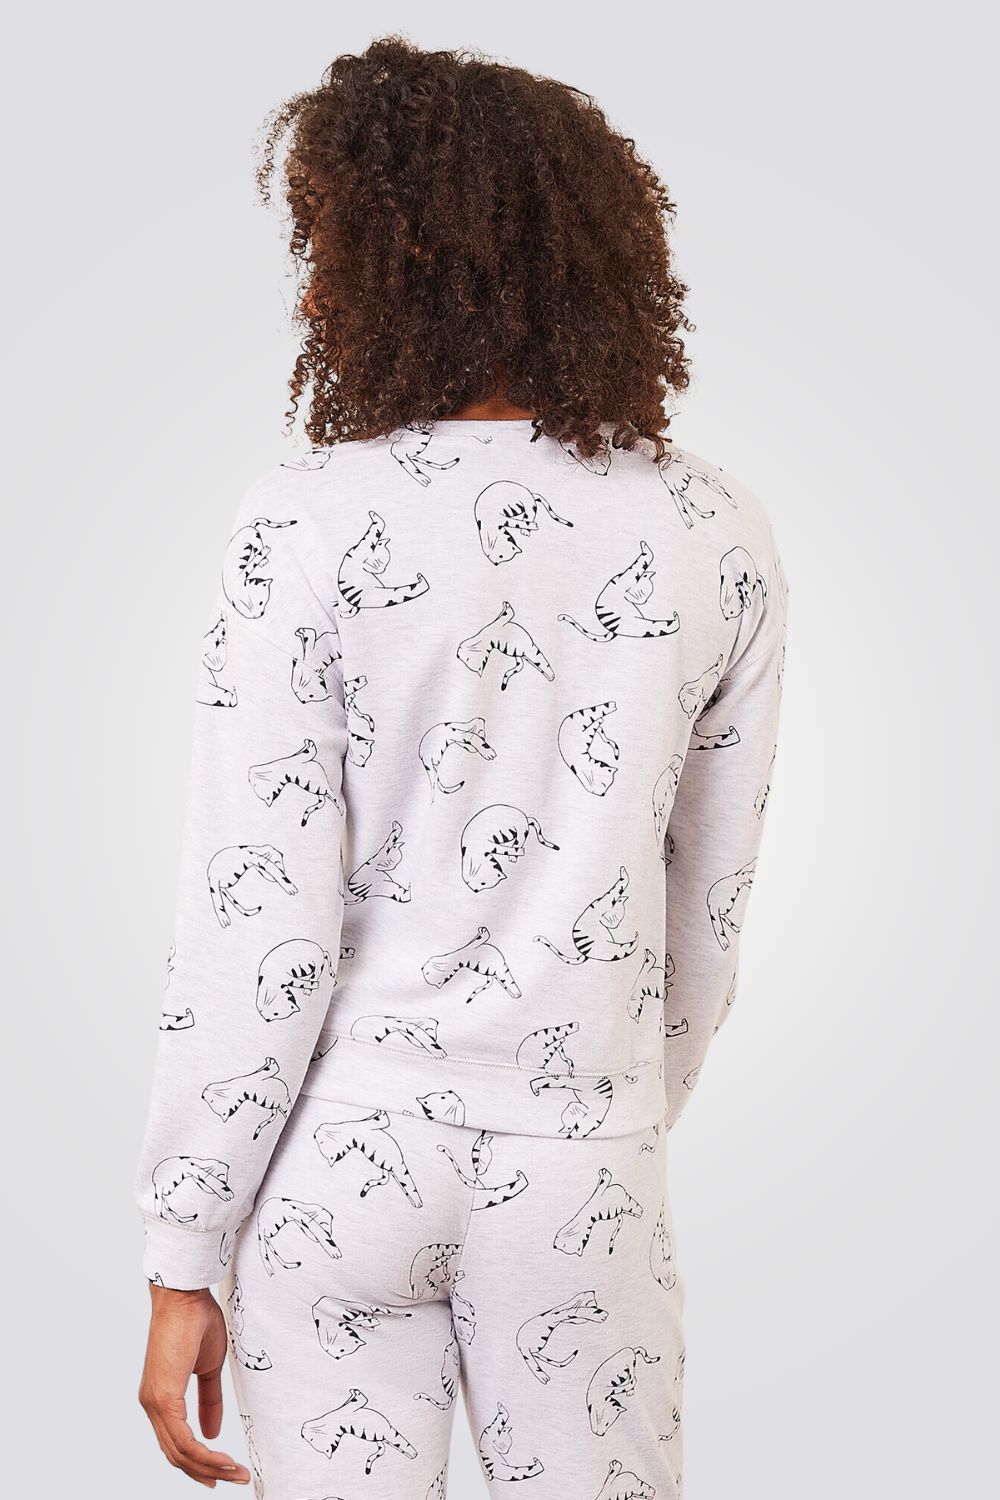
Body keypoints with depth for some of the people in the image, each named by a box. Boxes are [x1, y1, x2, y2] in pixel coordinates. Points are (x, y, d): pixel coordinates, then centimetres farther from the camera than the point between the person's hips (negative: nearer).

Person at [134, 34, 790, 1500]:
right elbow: (710, 898, 6)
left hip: (338, 1153, -2)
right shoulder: (719, 536, -3)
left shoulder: (312, 523, -12)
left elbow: (259, 922, -12)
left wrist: (182, 1261, -3)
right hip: (576, 1170, 2)